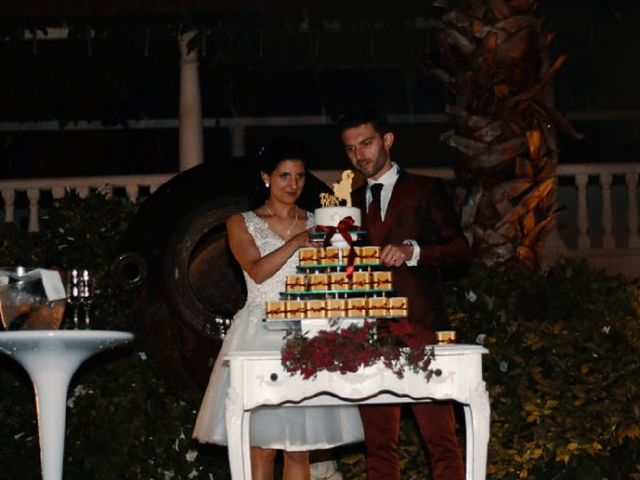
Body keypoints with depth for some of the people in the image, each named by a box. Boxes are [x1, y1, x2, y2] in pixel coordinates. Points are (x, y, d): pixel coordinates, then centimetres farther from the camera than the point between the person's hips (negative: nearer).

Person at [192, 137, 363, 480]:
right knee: (261, 448, -7)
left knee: (300, 449, 2)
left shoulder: (315, 224, 14)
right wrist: (297, 242, -16)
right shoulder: (242, 224, 7)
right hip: (260, 333, -3)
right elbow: (258, 271, -9)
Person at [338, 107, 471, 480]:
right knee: (379, 445, 3)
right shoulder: (352, 202, 20)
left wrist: (412, 251, -16)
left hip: (420, 328, -4)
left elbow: (459, 249, -1)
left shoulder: (426, 191, 7)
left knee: (441, 441, -8)